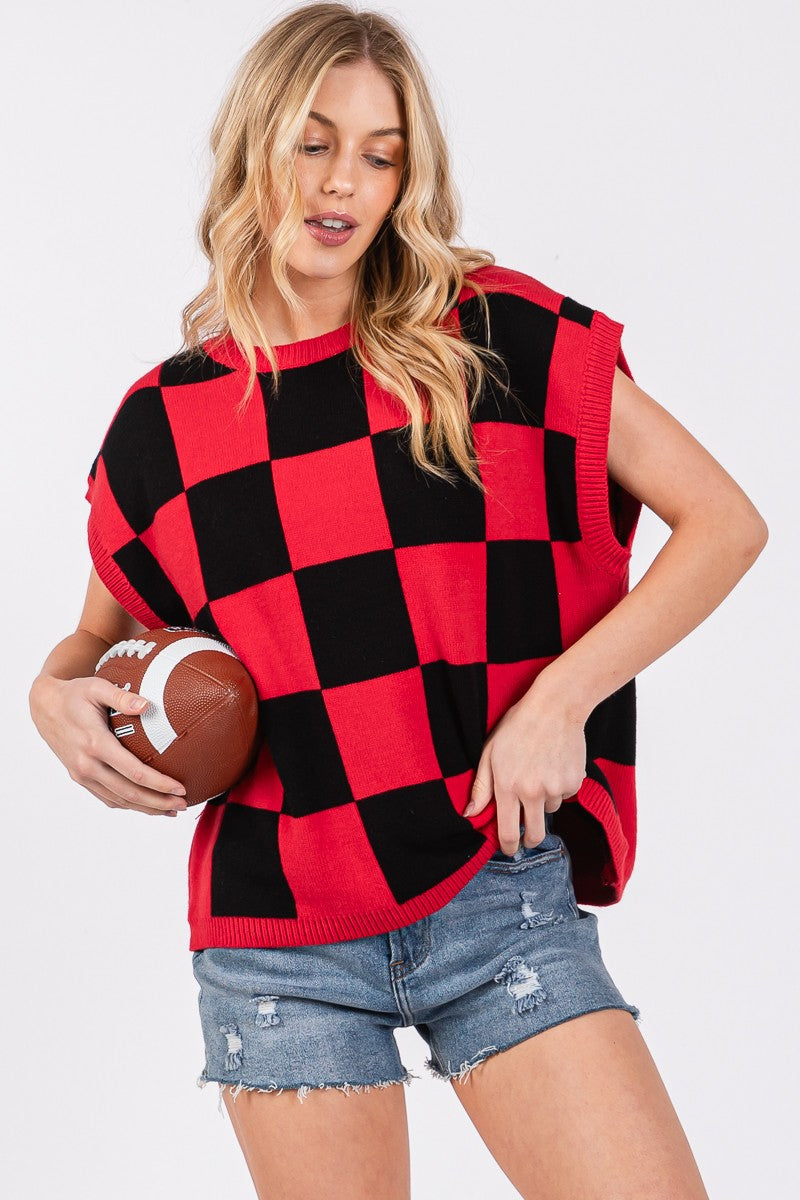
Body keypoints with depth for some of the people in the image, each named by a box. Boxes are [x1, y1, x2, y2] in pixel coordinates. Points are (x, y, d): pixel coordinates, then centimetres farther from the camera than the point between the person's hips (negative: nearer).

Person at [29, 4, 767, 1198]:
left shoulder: (503, 337, -1)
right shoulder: (166, 423, 5)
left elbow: (725, 522, -1)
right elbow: (102, 633, 21)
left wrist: (560, 697, -12)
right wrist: (57, 696, -3)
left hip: (499, 894, -1)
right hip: (279, 938, 2)